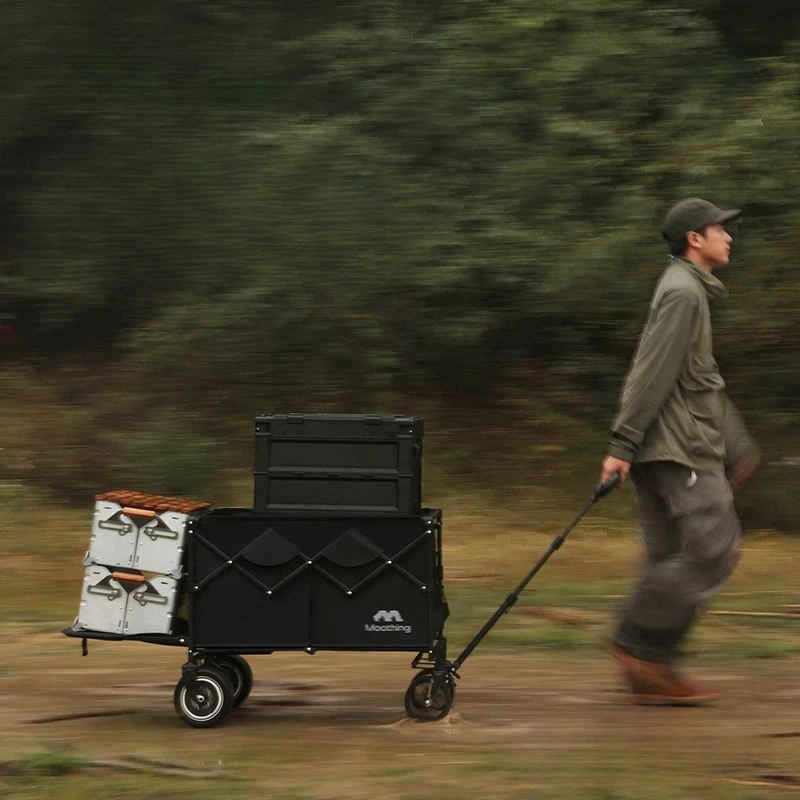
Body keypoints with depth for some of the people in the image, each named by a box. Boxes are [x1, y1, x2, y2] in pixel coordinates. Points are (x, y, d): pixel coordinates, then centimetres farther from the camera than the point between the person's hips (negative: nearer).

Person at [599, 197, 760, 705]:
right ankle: (638, 641, -12)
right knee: (713, 548, -12)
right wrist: (624, 445, -23)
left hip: (683, 447, 10)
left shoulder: (693, 292, 22)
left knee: (673, 559, 7)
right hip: (678, 448, -10)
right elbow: (652, 374, -18)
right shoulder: (682, 293, -11)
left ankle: (650, 671, 6)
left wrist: (738, 447, 26)